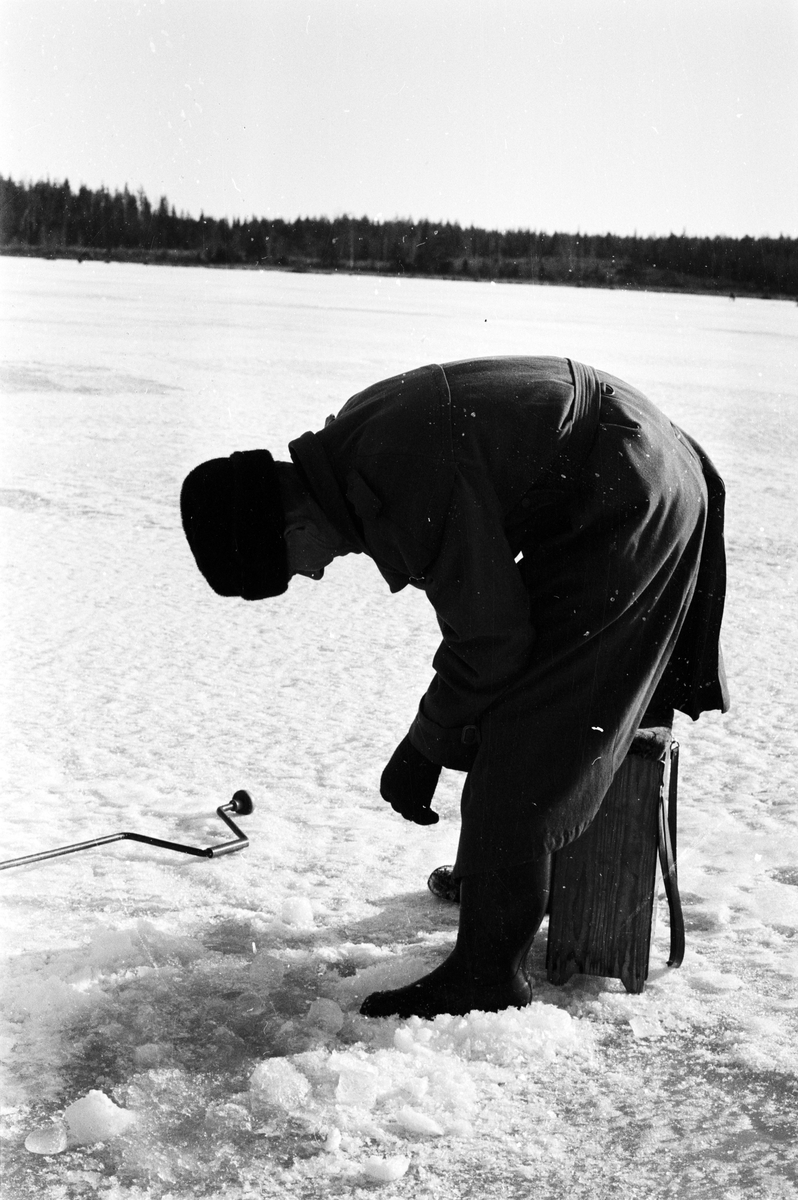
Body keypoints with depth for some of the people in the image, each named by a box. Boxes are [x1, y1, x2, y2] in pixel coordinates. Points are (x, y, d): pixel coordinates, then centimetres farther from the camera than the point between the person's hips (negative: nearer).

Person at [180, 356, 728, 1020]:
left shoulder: (405, 481, -31)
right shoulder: (351, 442, 1)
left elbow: (490, 637, -22)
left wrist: (424, 749, -9)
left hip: (630, 508, -10)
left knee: (519, 739, -9)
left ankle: (488, 974, -1)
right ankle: (495, 872, 41)